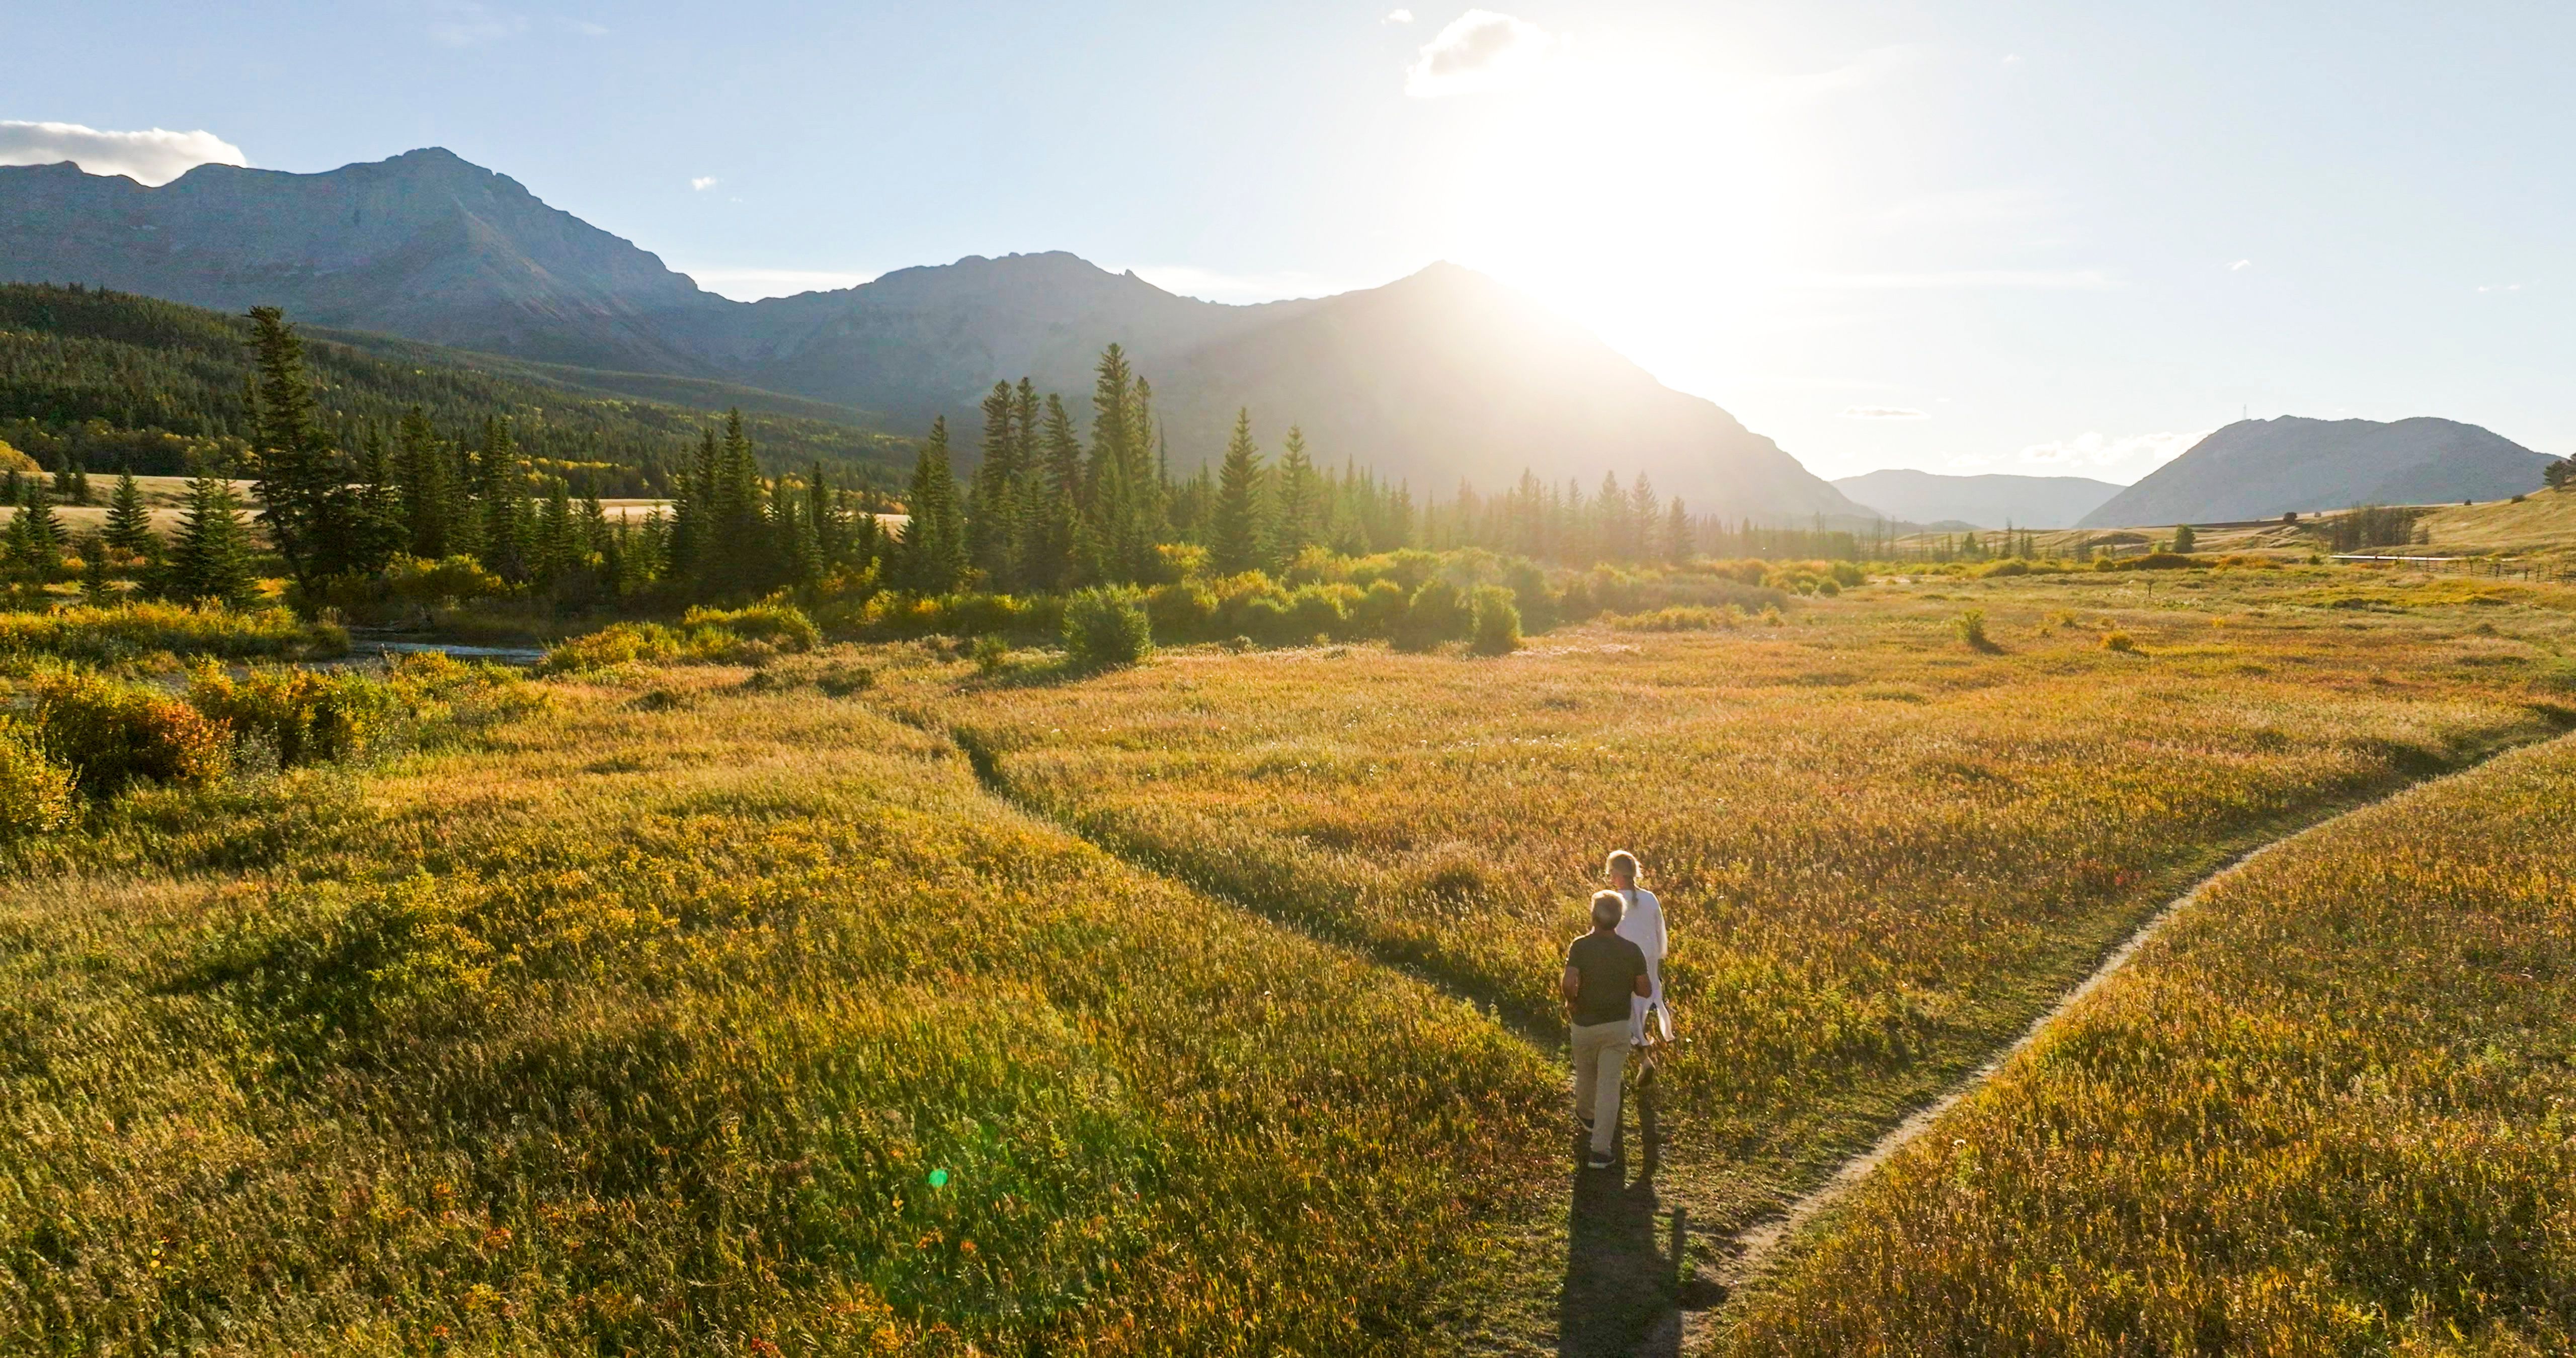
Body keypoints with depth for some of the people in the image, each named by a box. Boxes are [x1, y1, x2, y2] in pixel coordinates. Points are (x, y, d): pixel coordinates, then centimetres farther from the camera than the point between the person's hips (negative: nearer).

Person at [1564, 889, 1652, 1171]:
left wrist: (1570, 1003, -4)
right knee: (1609, 1086, 1)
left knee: (1586, 1075, 25)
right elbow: (1643, 990, -5)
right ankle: (1601, 1149, -5)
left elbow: (1569, 983, -25)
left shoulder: (1580, 946, -14)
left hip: (1585, 1023, 0)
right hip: (1618, 1025, 0)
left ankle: (1585, 1114, 53)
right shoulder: (1632, 951, -9)